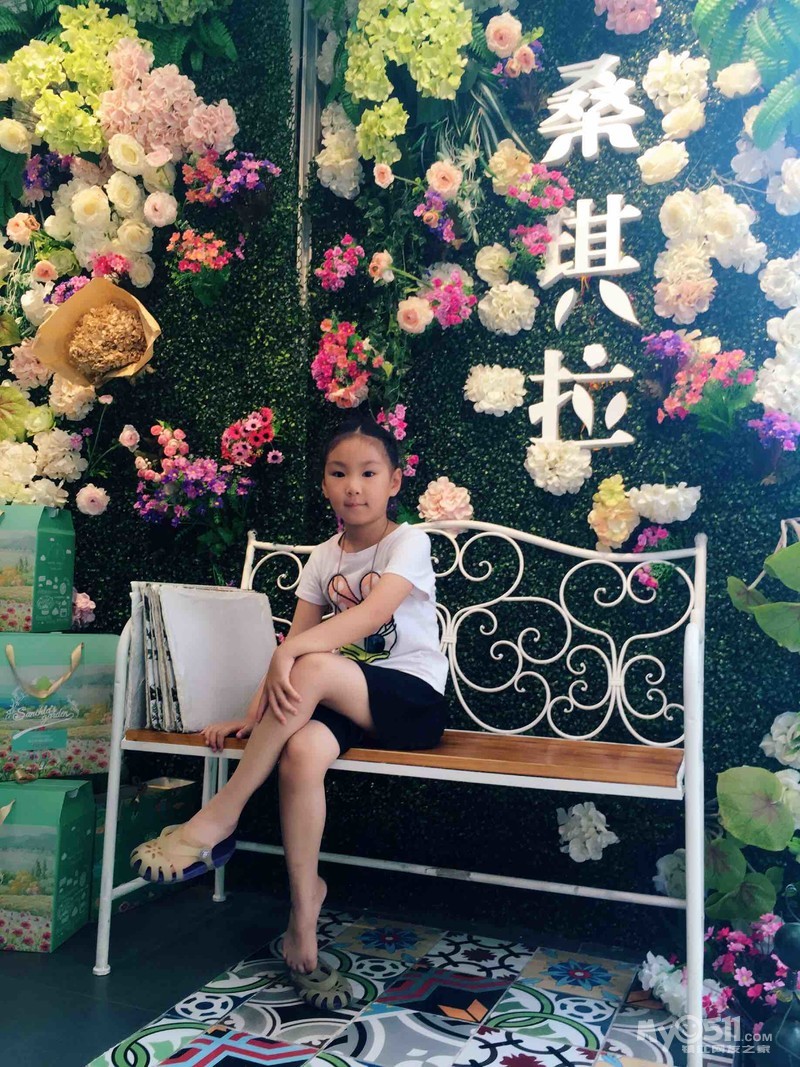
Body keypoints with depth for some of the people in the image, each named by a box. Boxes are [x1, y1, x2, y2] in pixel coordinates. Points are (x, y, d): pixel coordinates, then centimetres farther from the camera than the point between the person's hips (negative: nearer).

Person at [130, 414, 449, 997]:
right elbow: (295, 640, 4)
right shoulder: (323, 558, 10)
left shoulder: (408, 543, -7)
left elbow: (373, 614, -24)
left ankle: (218, 819, -22)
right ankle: (304, 905, -12)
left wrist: (289, 654, -36)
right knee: (301, 750, -31)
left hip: (414, 696, -4)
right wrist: (257, 712, -10)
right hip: (347, 700, 4)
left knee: (313, 667, -33)